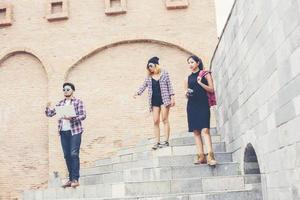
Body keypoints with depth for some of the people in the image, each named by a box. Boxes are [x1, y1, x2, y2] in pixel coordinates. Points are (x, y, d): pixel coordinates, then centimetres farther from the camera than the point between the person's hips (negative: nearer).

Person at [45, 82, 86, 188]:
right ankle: (70, 179, 12)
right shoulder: (60, 103, 16)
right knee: (67, 155, 5)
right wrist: (48, 108, -8)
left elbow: (83, 115, -6)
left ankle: (75, 179, -10)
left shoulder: (78, 101, 3)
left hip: (75, 131, -5)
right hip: (63, 132, 5)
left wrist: (71, 118, -20)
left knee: (74, 154, -12)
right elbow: (50, 114, 14)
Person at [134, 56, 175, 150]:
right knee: (156, 121, -1)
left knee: (165, 119, -6)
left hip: (164, 99, -3)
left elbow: (169, 86, 2)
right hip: (154, 101, 4)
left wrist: (172, 97, -4)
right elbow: (144, 86, 9)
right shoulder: (149, 77, 12)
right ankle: (158, 142, 1)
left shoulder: (164, 73, 4)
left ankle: (166, 141, -5)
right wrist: (137, 93, -8)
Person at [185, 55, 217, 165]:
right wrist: (187, 93, -1)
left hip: (203, 104, -4)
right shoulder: (188, 78, 18)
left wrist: (200, 83, -12)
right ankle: (201, 156, -3)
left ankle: (210, 155, -23)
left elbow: (211, 89, 1)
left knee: (205, 129, -17)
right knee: (196, 131, -2)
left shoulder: (205, 74, 8)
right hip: (192, 105, 4)